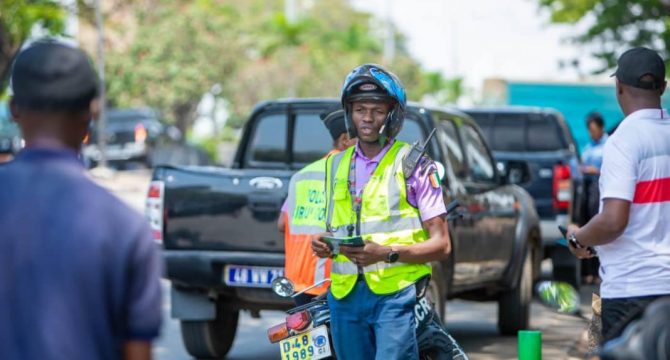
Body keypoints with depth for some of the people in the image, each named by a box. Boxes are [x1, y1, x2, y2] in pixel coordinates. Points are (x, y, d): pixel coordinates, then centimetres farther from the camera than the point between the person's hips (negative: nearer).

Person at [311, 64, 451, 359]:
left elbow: (441, 244, -2)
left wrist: (387, 254, -18)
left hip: (396, 293, -5)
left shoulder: (413, 164, 2)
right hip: (345, 295, 5)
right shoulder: (336, 166, 18)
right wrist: (323, 244, 2)